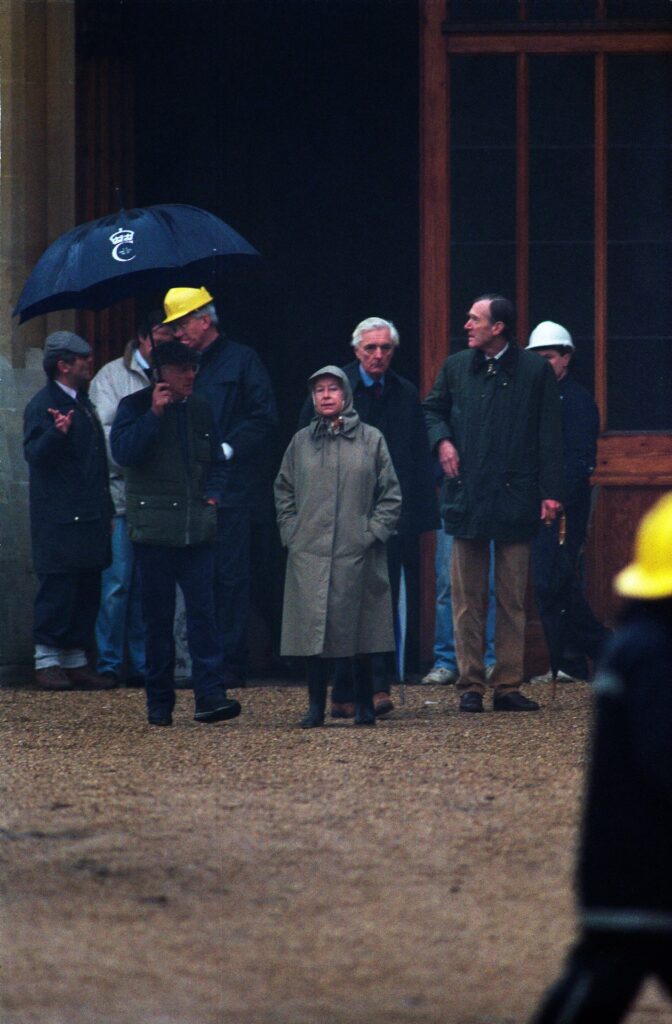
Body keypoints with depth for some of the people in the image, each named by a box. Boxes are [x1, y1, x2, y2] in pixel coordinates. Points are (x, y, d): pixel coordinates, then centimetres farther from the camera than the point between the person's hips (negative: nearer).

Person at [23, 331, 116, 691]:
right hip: (58, 522, -8)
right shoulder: (43, 405, -7)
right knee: (57, 590, -7)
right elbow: (35, 453, -19)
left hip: (89, 520, 9)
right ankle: (47, 662, -2)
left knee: (87, 591, 8)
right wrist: (57, 433, -38)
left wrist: (108, 511, 20)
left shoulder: (83, 403, 19)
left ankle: (76, 661, 13)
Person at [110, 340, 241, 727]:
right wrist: (154, 414, -17)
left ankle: (210, 695, -11)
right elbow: (122, 451, -14)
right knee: (158, 618, 2)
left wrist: (211, 494, 9)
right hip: (154, 529, -3)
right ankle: (159, 703, 8)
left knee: (203, 611, -7)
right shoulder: (135, 406, 1)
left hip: (196, 529, 3)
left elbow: (215, 460, 25)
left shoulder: (201, 409, 14)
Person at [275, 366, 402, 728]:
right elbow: (283, 491, 17)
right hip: (309, 553, 1)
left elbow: (391, 495, 6)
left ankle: (364, 705, 11)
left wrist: (373, 532, -3)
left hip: (357, 553, -1)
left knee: (359, 629, 2)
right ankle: (316, 706, 4)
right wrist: (291, 531, 5)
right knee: (313, 627, -1)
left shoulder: (371, 440, 4)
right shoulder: (301, 442, 9)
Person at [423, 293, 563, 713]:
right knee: (468, 599, 2)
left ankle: (508, 685, 6)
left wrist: (550, 492, -5)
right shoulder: (456, 367, 8)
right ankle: (471, 685, 6)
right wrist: (442, 440, 2)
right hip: (466, 498, 2)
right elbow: (433, 409, 24)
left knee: (513, 600, 2)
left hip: (515, 500, -2)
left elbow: (549, 437, 1)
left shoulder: (535, 371, 1)